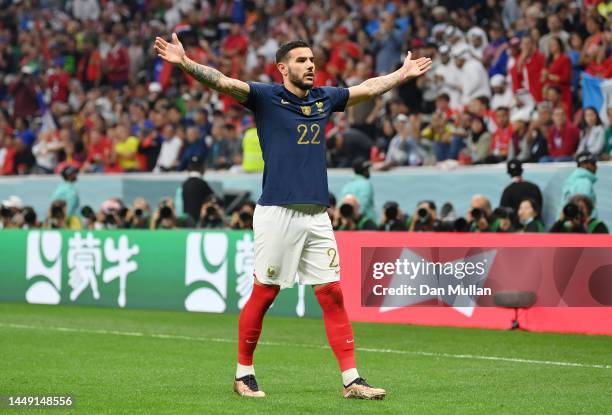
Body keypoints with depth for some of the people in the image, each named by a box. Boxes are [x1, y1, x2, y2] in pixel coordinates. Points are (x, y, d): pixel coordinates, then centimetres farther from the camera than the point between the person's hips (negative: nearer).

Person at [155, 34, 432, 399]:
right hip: (277, 213, -5)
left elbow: (369, 89, 31)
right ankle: (244, 373, 15)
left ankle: (351, 380, 3)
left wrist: (403, 74, 39)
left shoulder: (325, 98, 15)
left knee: (333, 295, 2)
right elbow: (223, 82, -15)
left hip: (317, 215, 5)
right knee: (263, 295, 1)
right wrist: (185, 63, -29)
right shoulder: (266, 96, -1)